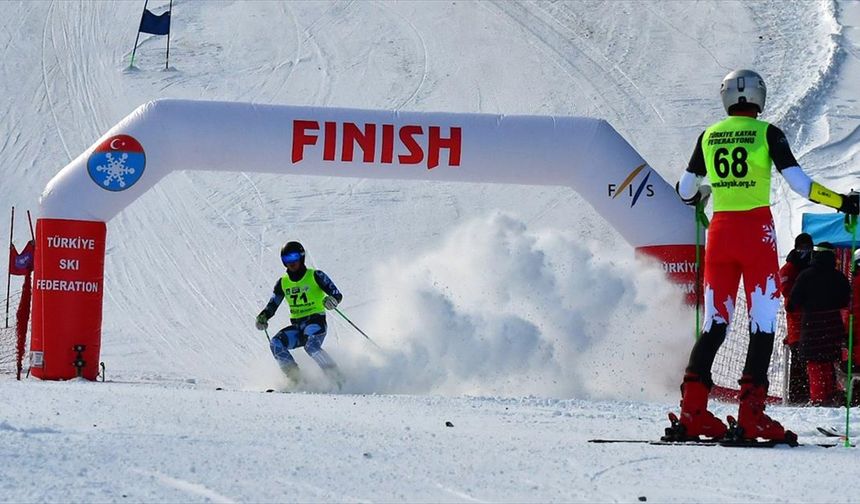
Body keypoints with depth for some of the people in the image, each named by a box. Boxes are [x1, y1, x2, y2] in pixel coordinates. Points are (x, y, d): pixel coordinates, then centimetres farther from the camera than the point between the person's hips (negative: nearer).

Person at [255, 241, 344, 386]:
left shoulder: (315, 276, -2)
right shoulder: (283, 283, 11)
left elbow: (337, 295, -6)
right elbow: (272, 306, 15)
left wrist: (332, 300, -31)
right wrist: (262, 317, -7)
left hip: (315, 321, -5)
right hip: (296, 326, 5)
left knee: (311, 346, -35)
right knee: (276, 343, -22)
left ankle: (337, 379, -28)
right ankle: (296, 379, -20)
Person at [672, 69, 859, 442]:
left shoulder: (709, 136, 8)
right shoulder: (767, 133, -3)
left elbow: (685, 190, 17)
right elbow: (797, 181, -11)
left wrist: (699, 196, 40)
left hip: (720, 230, 4)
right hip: (757, 231, -4)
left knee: (715, 322, 8)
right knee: (763, 322, -2)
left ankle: (692, 411, 0)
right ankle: (751, 414, -10)